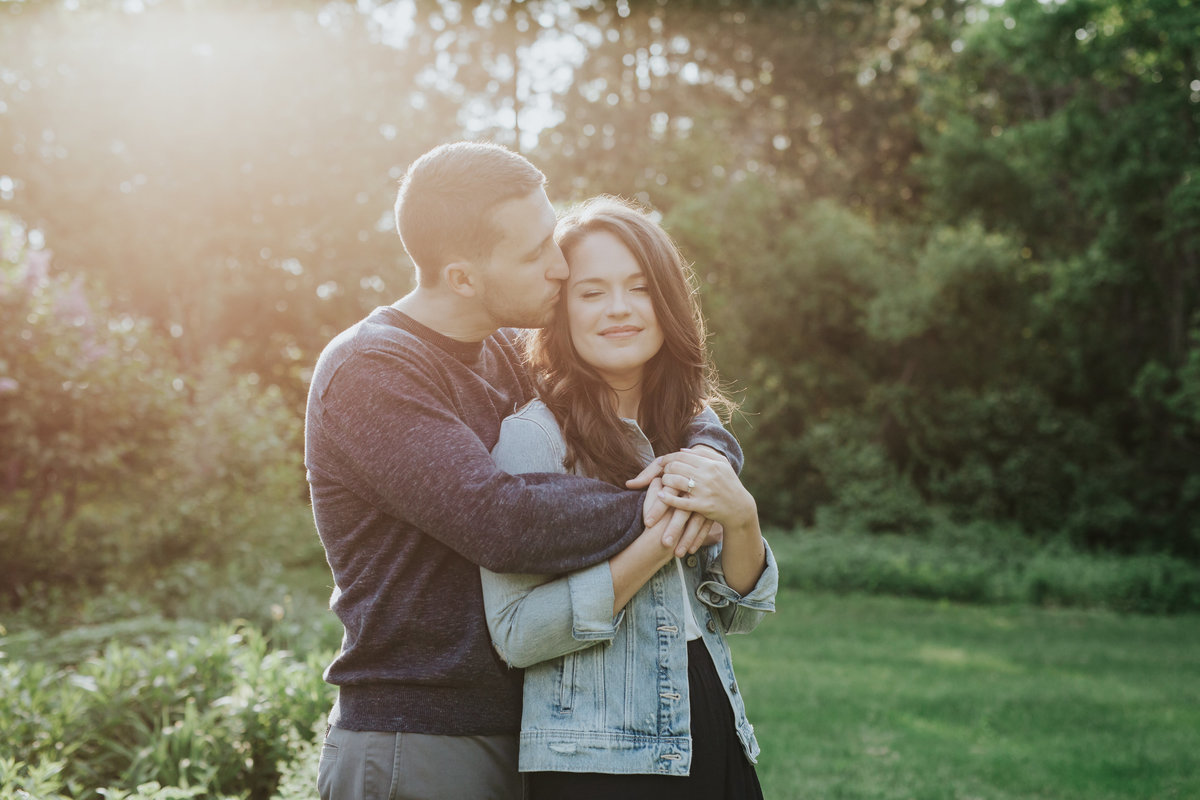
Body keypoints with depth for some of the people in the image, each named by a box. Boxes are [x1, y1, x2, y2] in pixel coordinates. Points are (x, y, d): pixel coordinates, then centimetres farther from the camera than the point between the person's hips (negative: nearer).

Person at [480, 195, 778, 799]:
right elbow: (515, 634, -20)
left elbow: (737, 615, 7)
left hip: (713, 743, 6)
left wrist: (739, 518, -12)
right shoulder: (531, 436, -13)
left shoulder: (693, 431, 6)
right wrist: (662, 538, -23)